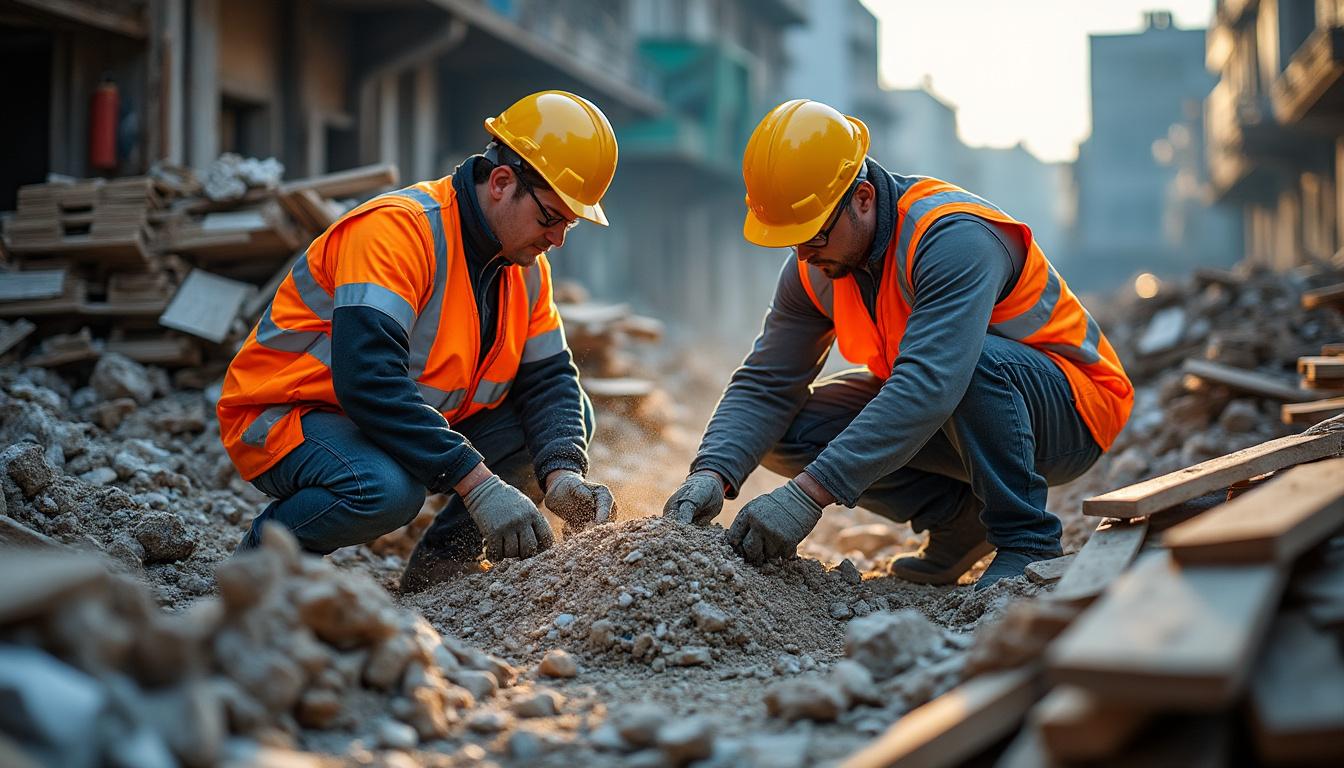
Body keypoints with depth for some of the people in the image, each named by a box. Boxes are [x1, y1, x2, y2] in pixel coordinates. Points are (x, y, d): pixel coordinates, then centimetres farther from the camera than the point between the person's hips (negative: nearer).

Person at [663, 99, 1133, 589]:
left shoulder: (953, 237, -32)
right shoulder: (814, 269, -7)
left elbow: (929, 387, -43)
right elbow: (766, 385, -6)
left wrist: (809, 493, -47)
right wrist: (713, 473, -27)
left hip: (1071, 409, -7)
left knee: (976, 362, -40)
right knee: (789, 431, -11)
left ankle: (1028, 543, -18)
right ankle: (961, 517, 3)